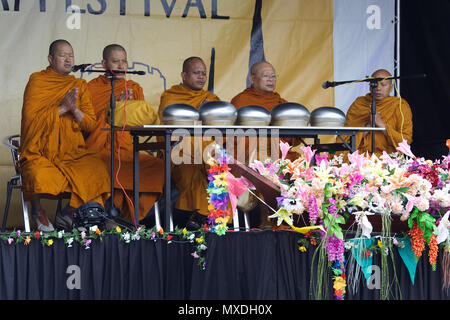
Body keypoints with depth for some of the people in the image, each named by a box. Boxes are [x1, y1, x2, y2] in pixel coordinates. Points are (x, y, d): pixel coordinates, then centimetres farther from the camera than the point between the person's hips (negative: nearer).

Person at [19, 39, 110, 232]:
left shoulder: (80, 85, 15)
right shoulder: (37, 81, 3)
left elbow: (91, 125, 8)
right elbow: (30, 116, -9)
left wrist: (75, 110, -11)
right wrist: (62, 108, -12)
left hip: (73, 152, 4)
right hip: (40, 152, -4)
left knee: (97, 169, -26)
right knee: (40, 177, -36)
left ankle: (69, 213, -6)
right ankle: (37, 210, -1)